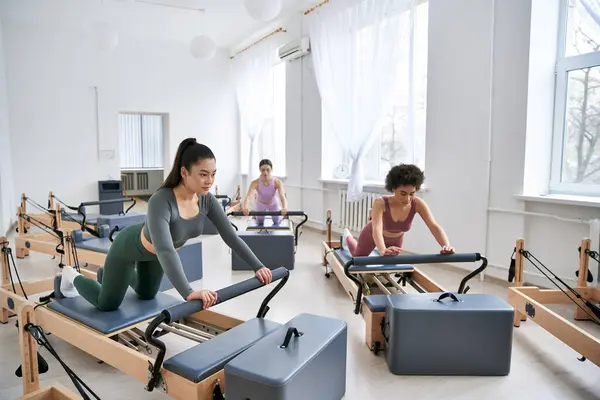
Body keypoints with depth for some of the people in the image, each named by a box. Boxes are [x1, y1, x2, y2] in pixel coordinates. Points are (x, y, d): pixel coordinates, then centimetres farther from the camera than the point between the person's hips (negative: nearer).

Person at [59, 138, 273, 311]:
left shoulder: (207, 200, -24)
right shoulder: (161, 201, -43)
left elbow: (231, 236, -22)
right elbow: (164, 250, -54)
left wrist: (258, 267, -27)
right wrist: (189, 293, -64)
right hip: (131, 246, -6)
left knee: (147, 294, 28)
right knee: (107, 304, 13)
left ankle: (125, 275, 55)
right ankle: (72, 277, 40)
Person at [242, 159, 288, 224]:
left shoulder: (277, 182, -34)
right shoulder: (255, 183, -34)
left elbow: (282, 196, -45)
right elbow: (248, 196, -46)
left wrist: (284, 208, -66)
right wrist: (245, 207, -67)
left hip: (273, 205, 0)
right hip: (260, 205, 0)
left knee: (277, 222, 21)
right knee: (260, 222, 19)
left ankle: (282, 215, 53)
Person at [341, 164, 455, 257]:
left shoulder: (418, 204, -35)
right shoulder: (380, 203, -43)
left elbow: (434, 227, -42)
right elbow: (377, 229, -56)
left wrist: (446, 246, -62)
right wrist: (383, 250, -76)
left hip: (396, 239, 3)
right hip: (372, 235, -3)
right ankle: (347, 237, 56)